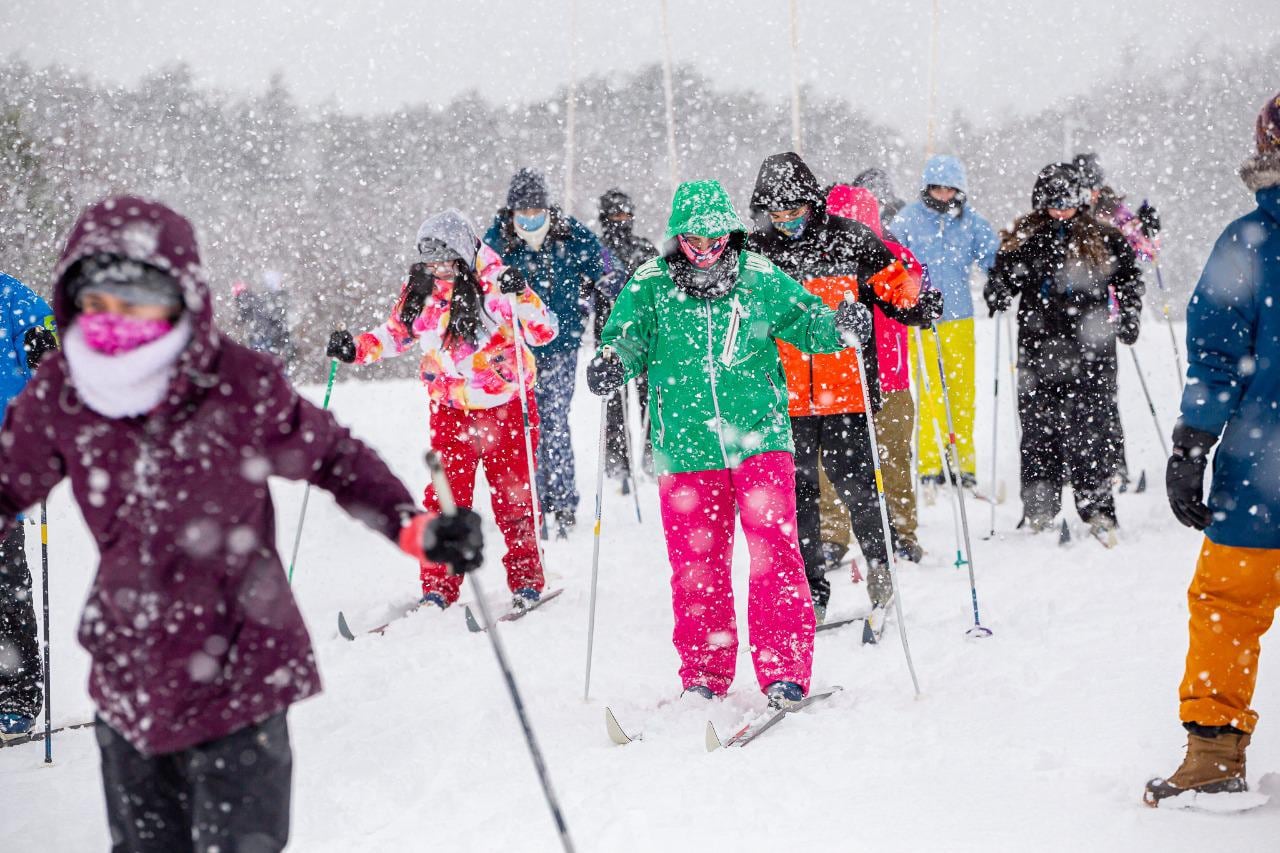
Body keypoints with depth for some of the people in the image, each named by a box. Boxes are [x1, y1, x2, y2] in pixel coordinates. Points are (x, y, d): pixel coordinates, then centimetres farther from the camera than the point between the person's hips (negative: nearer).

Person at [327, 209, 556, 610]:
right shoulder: (420, 290, 2)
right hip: (450, 410, 3)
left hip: (506, 407, -3)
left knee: (513, 496, 1)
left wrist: (520, 296, -32)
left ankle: (526, 580, 14)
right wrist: (356, 347, 1)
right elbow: (396, 333, 17)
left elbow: (542, 333, -16)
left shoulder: (493, 284, -12)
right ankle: (438, 585, 7)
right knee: (445, 499, 0)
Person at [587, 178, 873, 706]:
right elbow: (627, 337, 4)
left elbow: (803, 320, 8)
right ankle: (704, 673, 21)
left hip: (759, 439, -1)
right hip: (686, 449, 1)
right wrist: (612, 363, -18)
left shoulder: (760, 279, 2)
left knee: (773, 552, -10)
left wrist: (839, 326, -12)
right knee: (696, 564, 6)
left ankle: (785, 670, -4)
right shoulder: (650, 286, 1)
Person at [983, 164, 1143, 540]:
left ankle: (1097, 511, -5)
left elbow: (1129, 278, 17)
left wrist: (1128, 318, 5)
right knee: (1037, 428, 1)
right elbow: (1003, 275, 15)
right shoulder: (1023, 239, 8)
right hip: (1038, 349, 1)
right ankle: (1039, 512, 10)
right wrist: (997, 293, -6)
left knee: (1087, 430, -8)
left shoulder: (1101, 239, 7)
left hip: (1089, 350, -1)